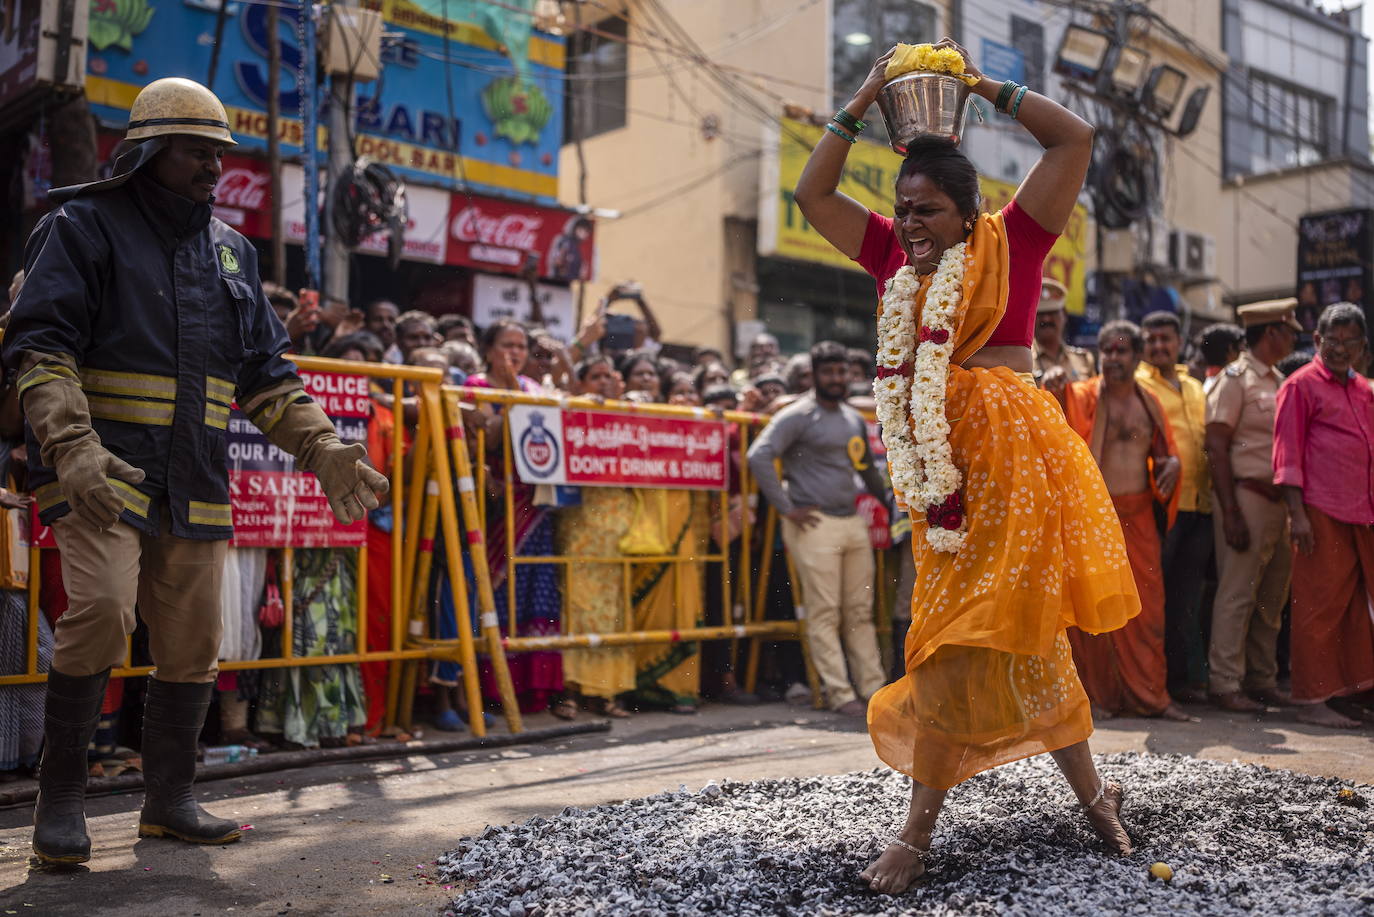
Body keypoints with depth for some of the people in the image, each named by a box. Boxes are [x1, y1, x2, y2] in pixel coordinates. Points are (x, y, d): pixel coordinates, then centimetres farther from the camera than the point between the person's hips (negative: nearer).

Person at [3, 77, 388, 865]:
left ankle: (170, 800, 22)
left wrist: (324, 451, 5)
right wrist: (73, 449, -26)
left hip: (197, 486, 6)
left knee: (193, 645, 6)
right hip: (101, 471, -5)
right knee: (102, 610, -21)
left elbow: (268, 372, 17)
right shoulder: (84, 227, -1)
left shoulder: (232, 251, 16)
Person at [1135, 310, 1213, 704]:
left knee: (1187, 597, 10)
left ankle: (1189, 676, 16)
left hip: (1199, 505, 6)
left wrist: (1209, 490, 17)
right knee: (1158, 594, -4)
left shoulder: (1195, 388, 21)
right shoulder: (1137, 384, 0)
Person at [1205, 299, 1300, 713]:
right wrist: (1230, 514, -18)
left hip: (1278, 500, 8)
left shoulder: (1279, 381, 17)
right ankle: (1225, 684, 2)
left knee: (1272, 597, 11)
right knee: (1237, 594, -5)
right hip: (1246, 496, -8)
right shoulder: (1235, 379, -7)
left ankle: (1262, 680, 20)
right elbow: (1216, 448, -12)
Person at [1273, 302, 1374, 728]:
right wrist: (1297, 513, -14)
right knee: (1319, 606, -2)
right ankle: (1314, 700, 5)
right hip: (1322, 514, -7)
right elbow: (1288, 452, -7)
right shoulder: (1301, 385, -3)